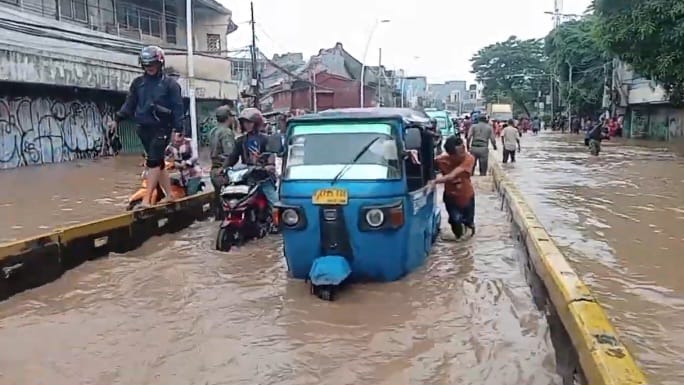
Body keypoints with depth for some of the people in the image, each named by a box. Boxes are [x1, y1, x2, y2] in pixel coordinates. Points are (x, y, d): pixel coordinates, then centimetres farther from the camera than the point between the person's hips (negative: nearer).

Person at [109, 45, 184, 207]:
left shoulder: (170, 83, -2)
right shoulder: (138, 83, 12)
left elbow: (177, 108, -5)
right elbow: (129, 103, 14)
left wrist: (178, 129, -11)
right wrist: (117, 118, 3)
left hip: (161, 128, -5)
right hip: (144, 128, 5)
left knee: (153, 162, -12)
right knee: (158, 163, 10)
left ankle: (146, 199, -14)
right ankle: (169, 195, 21)